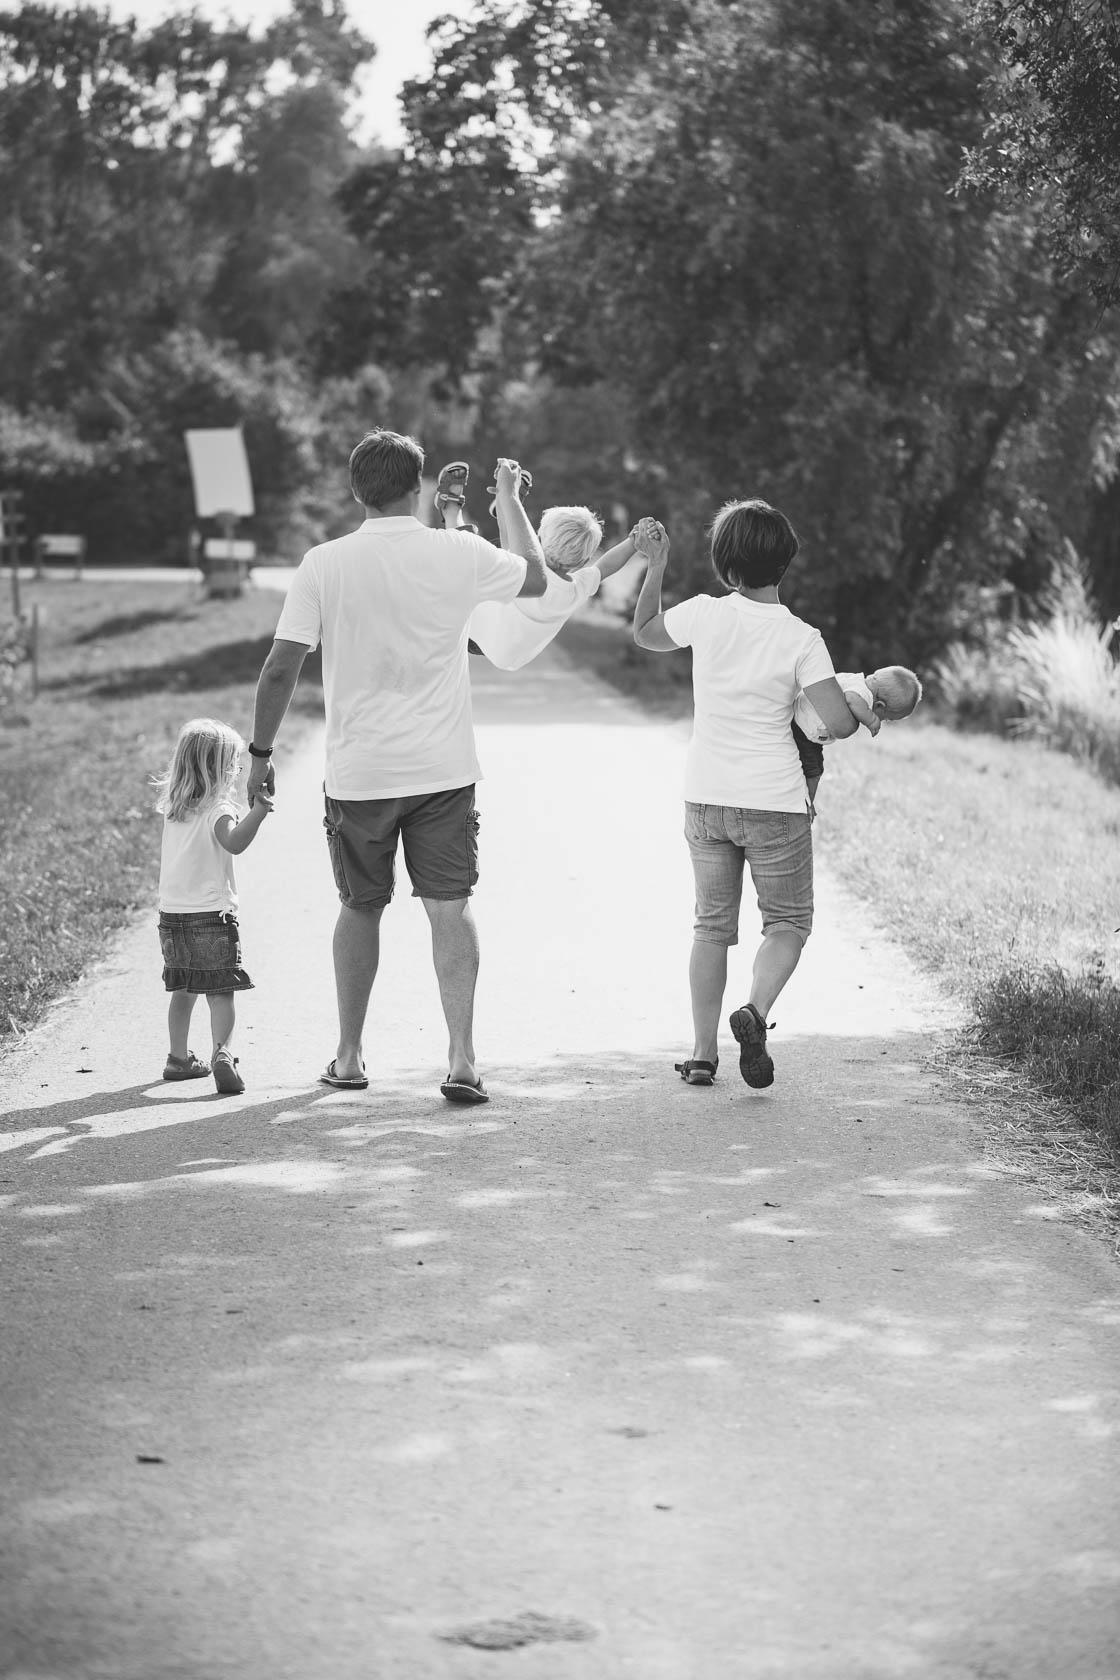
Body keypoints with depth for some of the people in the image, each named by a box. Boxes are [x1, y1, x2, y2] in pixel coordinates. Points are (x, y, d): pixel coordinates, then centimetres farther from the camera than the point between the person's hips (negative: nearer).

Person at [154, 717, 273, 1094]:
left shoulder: (173, 809, 8)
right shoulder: (217, 808, -14)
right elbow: (234, 843, -30)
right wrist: (257, 812, -42)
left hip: (172, 912, 7)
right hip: (211, 913, -7)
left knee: (183, 989, 18)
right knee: (221, 992, -7)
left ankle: (179, 1057, 25)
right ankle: (221, 1053, -22)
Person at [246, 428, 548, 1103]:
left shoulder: (324, 564, -6)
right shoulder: (460, 554, -4)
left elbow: (282, 668, -7)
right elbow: (538, 578, 16)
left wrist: (261, 751, 4)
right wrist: (511, 499, 28)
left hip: (358, 772, 0)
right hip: (444, 768, 0)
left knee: (360, 908, 15)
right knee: (451, 907, 1)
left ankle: (349, 1058, 22)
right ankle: (462, 1058, -9)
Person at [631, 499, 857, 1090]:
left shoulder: (705, 615, -6)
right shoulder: (801, 639, -12)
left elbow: (645, 634, 14)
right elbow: (840, 722, -16)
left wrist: (655, 567, 21)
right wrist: (863, 708, 7)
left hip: (706, 797, 3)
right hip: (775, 800, -3)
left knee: (712, 923, 14)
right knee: (788, 920, 12)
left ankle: (702, 1052, 13)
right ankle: (756, 1010, -15)